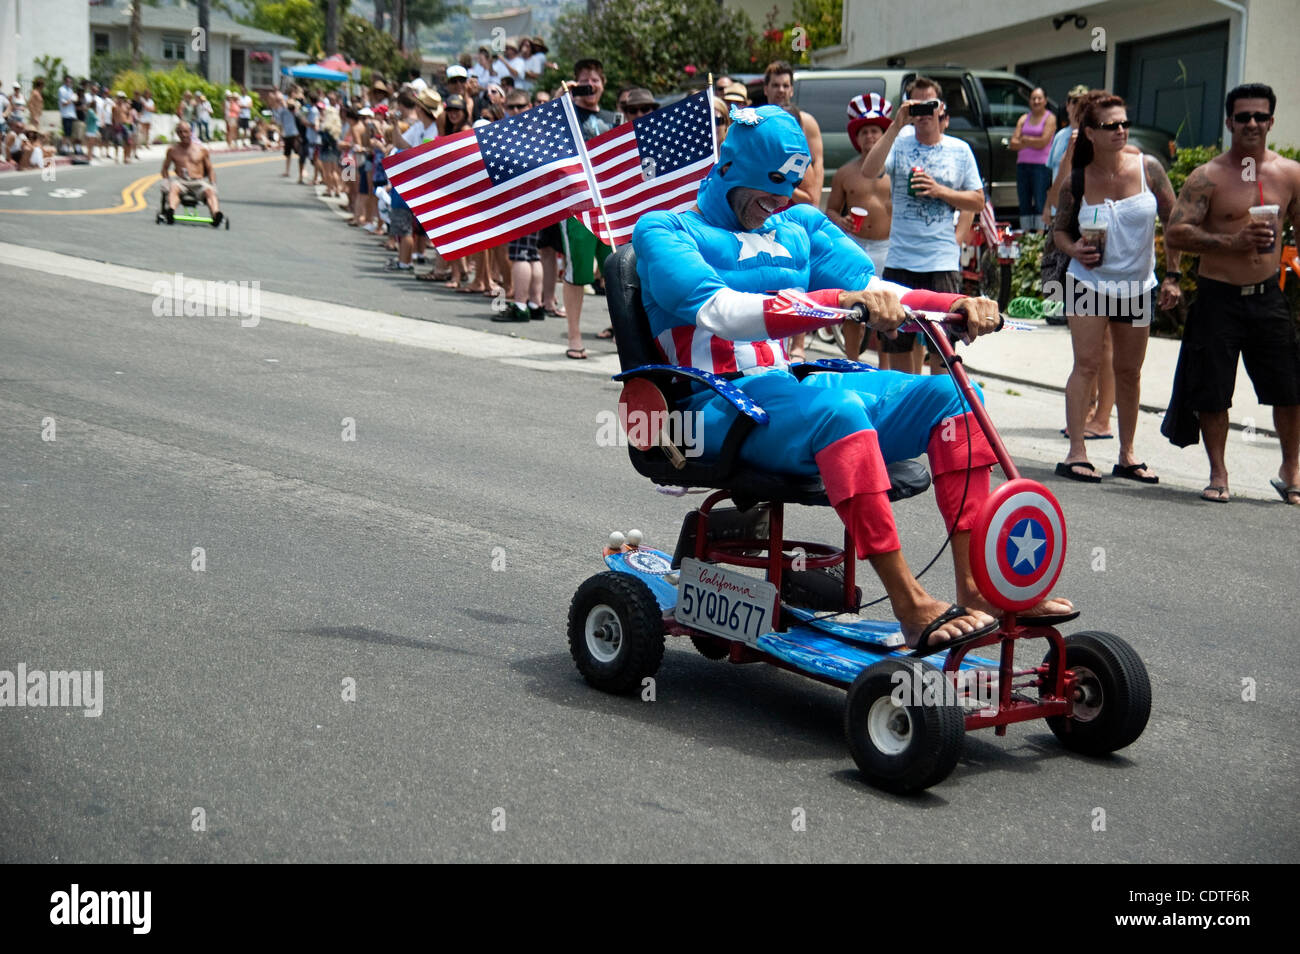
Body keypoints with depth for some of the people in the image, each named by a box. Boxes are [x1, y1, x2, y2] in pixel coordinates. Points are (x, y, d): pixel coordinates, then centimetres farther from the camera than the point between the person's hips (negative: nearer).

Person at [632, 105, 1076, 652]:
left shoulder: (800, 226, 20)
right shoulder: (663, 231, -2)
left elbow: (871, 288, 7)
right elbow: (717, 310, -21)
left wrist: (957, 306, -14)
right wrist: (841, 302, -33)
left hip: (794, 388, 7)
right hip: (721, 406, -7)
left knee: (948, 394, -11)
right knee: (837, 408, -36)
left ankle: (978, 588, -17)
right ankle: (912, 609, -39)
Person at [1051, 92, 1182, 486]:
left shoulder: (1148, 168, -5)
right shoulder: (1077, 180, -6)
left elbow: (1174, 222, 2)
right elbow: (1060, 229, 6)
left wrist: (1172, 275, -1)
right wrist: (1073, 248, -16)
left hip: (1138, 285, 2)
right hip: (1089, 281, -2)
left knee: (1129, 370, 9)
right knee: (1086, 363, -10)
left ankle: (1127, 455, 19)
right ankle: (1076, 452, -7)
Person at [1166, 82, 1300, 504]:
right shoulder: (1208, 177, -5)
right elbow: (1175, 233, -13)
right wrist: (1232, 241, -21)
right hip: (1218, 298, -2)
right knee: (1212, 393, 1)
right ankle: (1218, 474, 19)